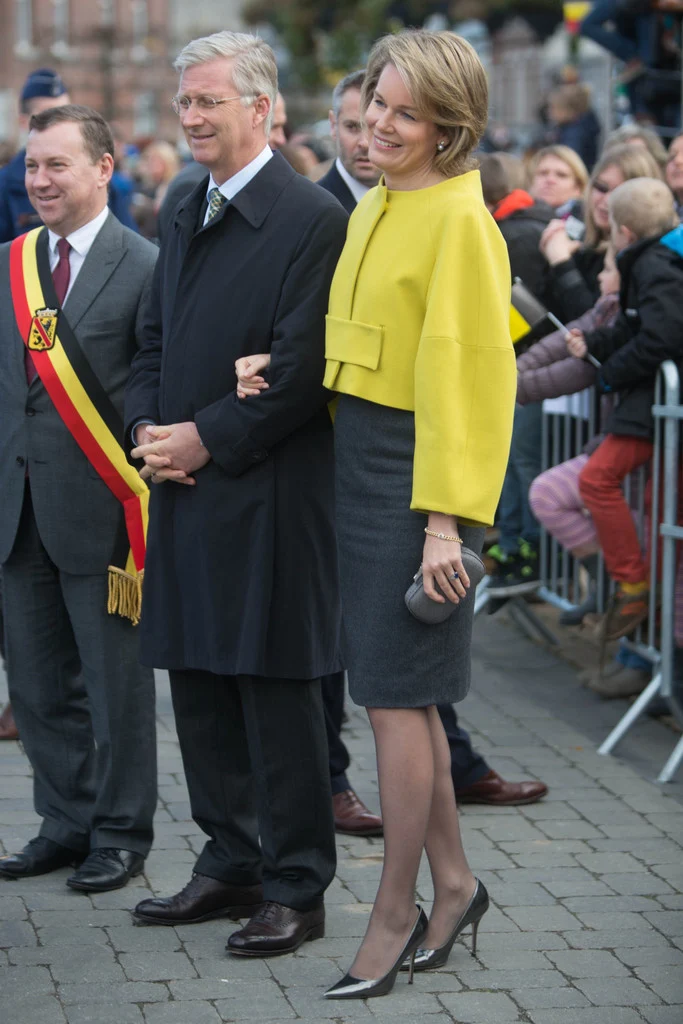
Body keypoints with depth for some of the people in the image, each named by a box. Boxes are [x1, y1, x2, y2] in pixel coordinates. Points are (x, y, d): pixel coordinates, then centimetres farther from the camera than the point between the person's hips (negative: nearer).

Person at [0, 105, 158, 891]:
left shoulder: (145, 268, -8)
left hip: (100, 506, -6)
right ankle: (68, 822, 26)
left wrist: (148, 507, -13)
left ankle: (120, 832, 18)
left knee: (116, 679, 5)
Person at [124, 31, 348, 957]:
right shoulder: (186, 219, 15)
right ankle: (231, 863, 27)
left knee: (276, 692, -1)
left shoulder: (312, 219, -12)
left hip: (267, 497, -8)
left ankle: (296, 888, 9)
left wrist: (205, 439, -15)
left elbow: (302, 369, -17)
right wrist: (147, 426, 2)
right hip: (187, 494, 8)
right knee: (199, 683, 14)